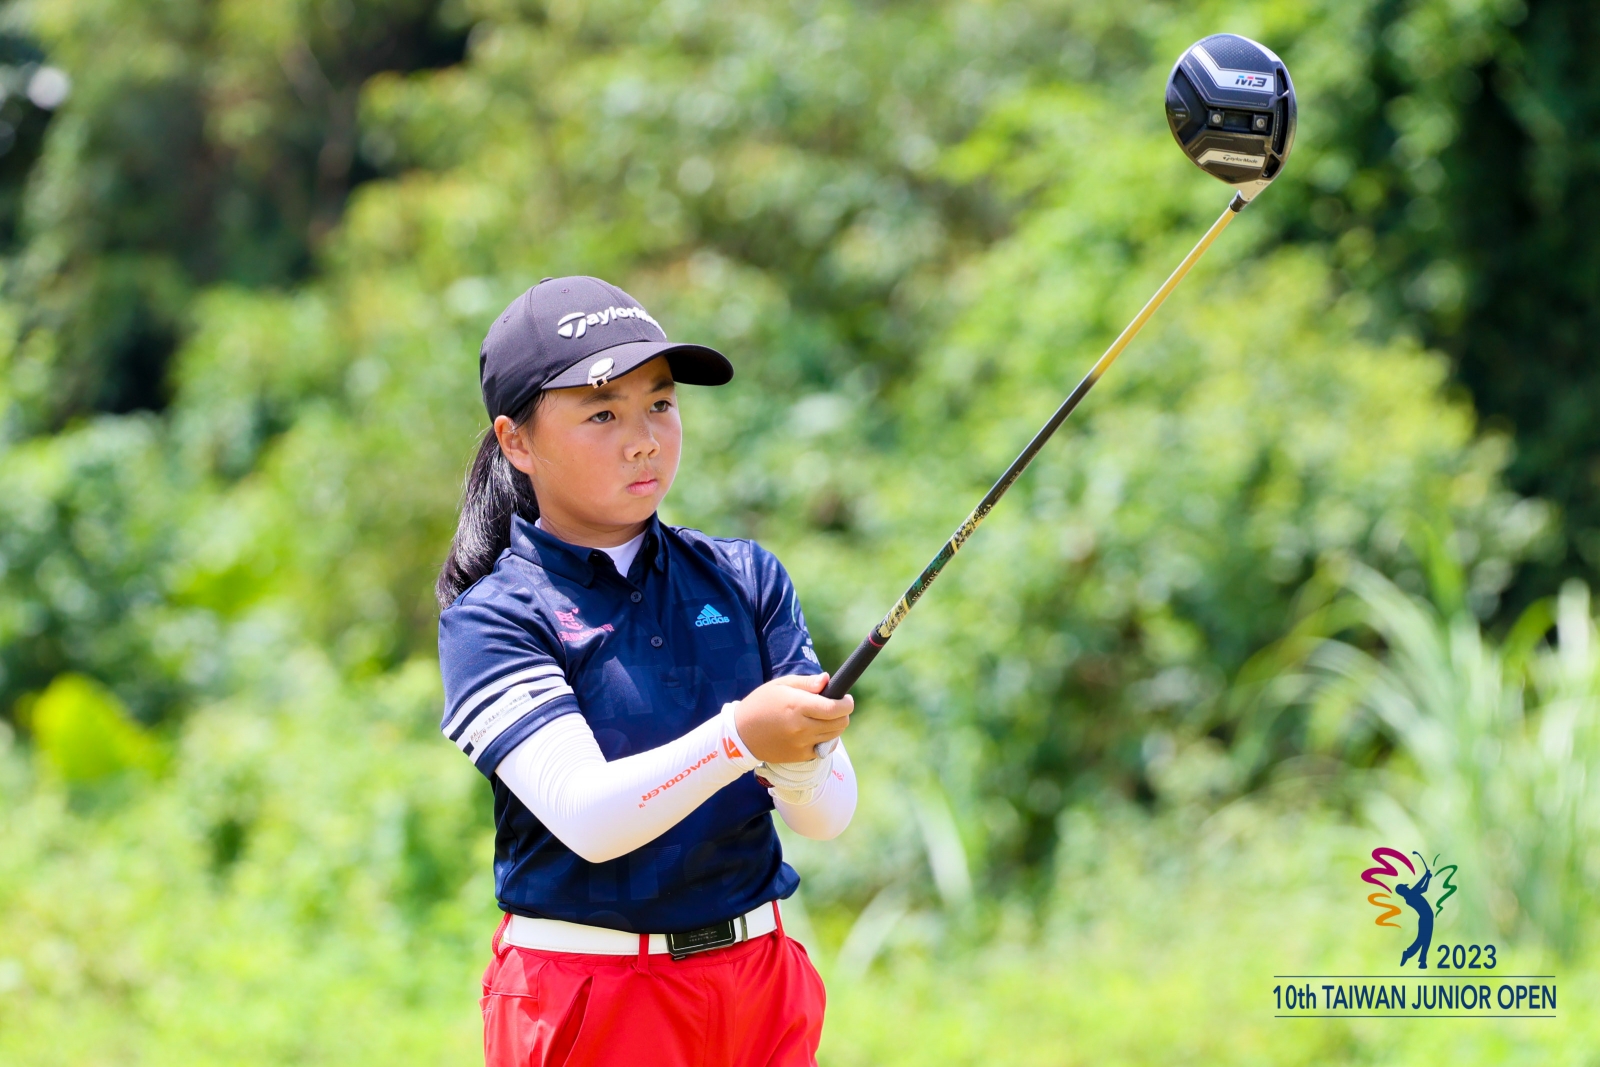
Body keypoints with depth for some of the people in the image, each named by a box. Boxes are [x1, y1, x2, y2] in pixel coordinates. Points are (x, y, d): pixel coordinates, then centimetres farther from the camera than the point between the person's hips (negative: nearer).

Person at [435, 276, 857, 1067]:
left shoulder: (746, 579, 5)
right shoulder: (491, 619, -7)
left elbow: (829, 815, -2)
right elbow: (586, 816, -20)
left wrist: (798, 757, -23)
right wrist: (738, 738, -33)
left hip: (761, 978, 4)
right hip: (584, 997, -4)